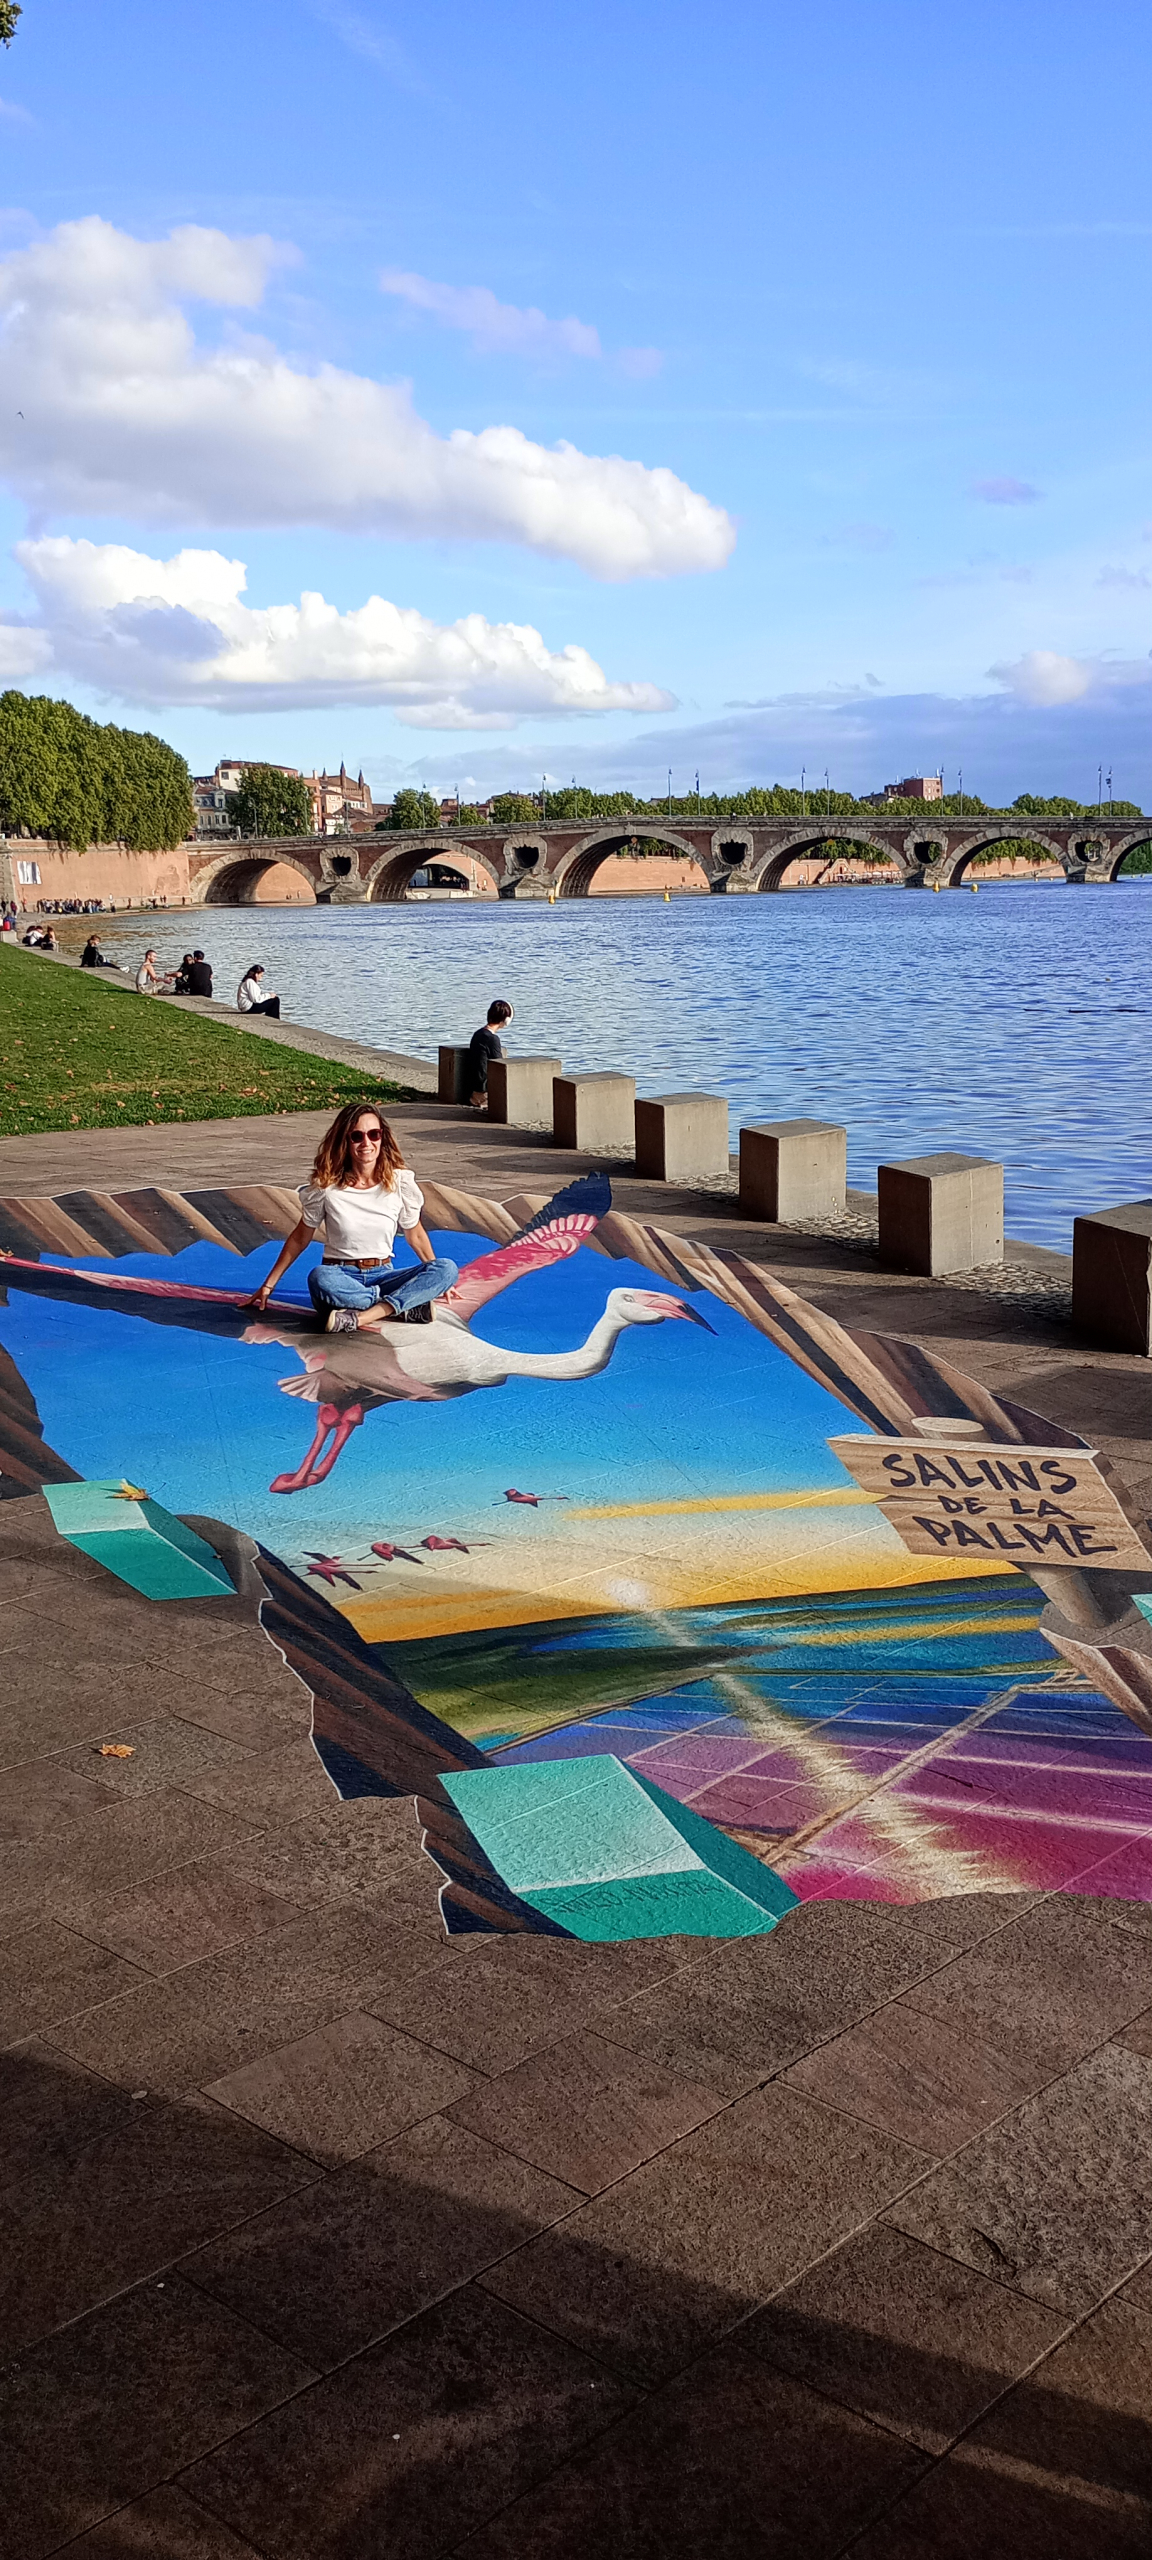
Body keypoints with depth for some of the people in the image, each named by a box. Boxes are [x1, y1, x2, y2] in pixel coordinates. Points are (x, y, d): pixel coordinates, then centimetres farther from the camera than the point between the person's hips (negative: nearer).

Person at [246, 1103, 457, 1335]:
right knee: (320, 1278, -38)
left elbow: (415, 1235, 13)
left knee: (447, 1268, -24)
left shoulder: (400, 1182, -1)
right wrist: (268, 1285, 9)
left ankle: (361, 1318, -34)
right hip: (341, 1279, -2)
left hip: (383, 1277, 2)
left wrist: (436, 1281, 15)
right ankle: (407, 1308, -27)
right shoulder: (326, 1186, -4)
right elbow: (300, 1238, 7)